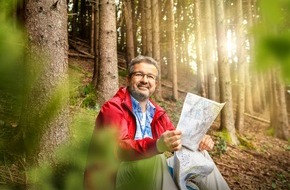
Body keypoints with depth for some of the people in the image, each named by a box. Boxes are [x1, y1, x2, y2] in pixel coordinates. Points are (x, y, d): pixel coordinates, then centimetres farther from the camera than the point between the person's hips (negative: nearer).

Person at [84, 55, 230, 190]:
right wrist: (157, 146, -45)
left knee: (198, 152, 1)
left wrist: (198, 141, -11)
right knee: (155, 159, -35)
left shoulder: (157, 112, 13)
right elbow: (118, 148, -26)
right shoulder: (113, 108, -10)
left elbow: (176, 141, 13)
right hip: (116, 176, -7)